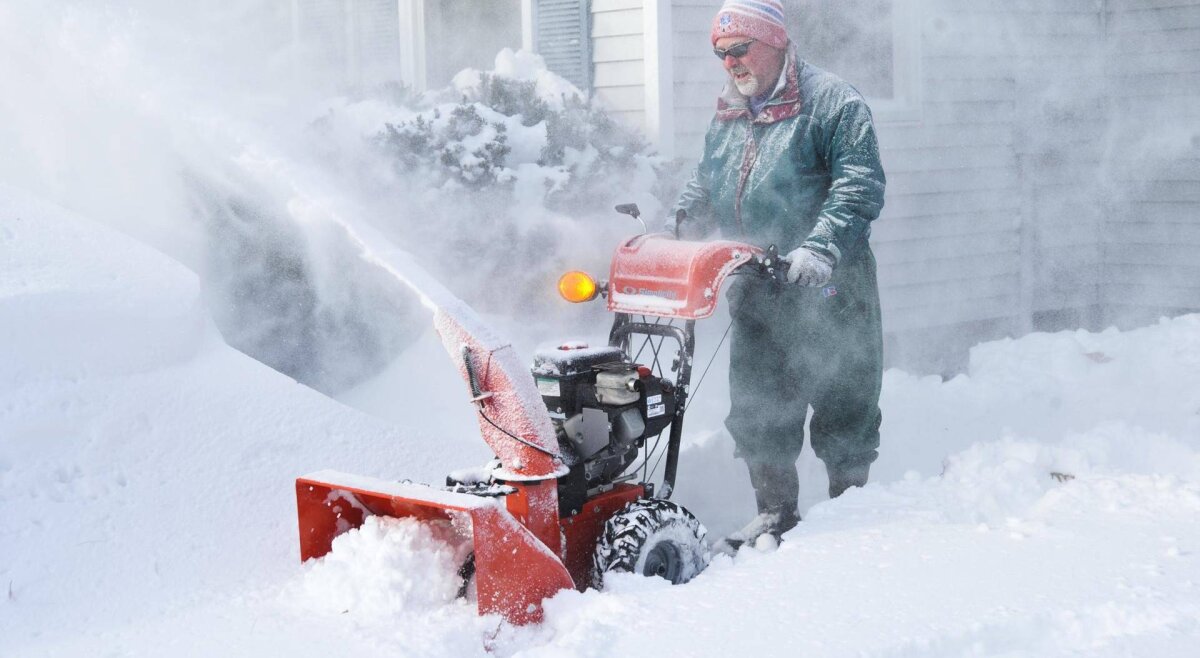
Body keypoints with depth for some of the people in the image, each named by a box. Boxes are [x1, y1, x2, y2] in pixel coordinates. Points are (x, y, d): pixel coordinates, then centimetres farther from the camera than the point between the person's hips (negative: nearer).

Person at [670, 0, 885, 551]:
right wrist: (671, 231, 5)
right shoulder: (726, 120, 15)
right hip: (755, 294, 7)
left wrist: (821, 247, -29)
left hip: (828, 291, -6)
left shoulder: (832, 103, -7)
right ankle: (775, 513, 24)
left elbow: (859, 187, -17)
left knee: (841, 408, 3)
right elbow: (704, 190, 23)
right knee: (756, 410, 11)